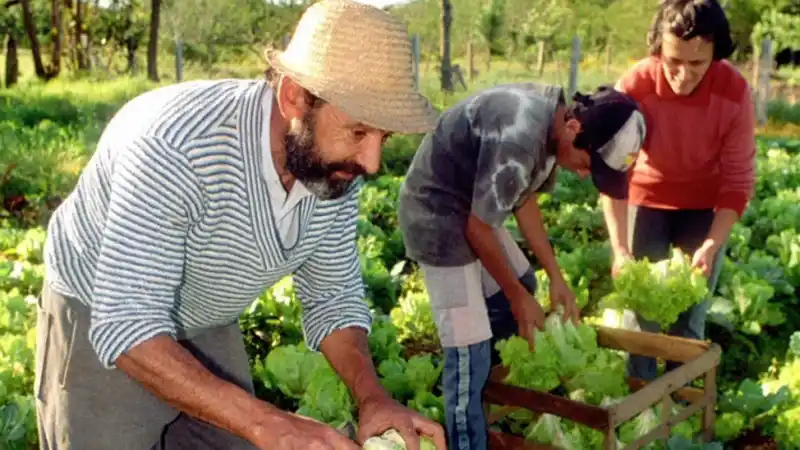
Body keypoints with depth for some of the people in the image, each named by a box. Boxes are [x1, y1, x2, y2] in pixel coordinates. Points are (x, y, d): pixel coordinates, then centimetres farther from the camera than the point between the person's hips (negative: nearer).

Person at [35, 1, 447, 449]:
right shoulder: (176, 146, -36)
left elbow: (333, 297, -5)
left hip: (208, 329, 5)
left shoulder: (337, 167, -16)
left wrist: (373, 398, -22)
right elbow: (128, 326, -37)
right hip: (101, 329, -5)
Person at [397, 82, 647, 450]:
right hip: (436, 212, -10)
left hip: (470, 206, 10)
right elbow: (478, 230, -23)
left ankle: (490, 382, 38)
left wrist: (556, 277, 8)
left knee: (521, 284, 22)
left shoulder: (552, 122, -4)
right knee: (469, 352, -9)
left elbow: (524, 199, 9)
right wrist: (518, 298, -9)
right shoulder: (518, 138, -33)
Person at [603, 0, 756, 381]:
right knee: (641, 310, 1)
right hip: (647, 198, 0)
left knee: (690, 316, 2)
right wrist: (620, 250, -30)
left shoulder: (734, 91, -26)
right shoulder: (634, 86, -27)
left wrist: (711, 246, -30)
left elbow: (738, 181, -19)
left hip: (705, 206, 0)